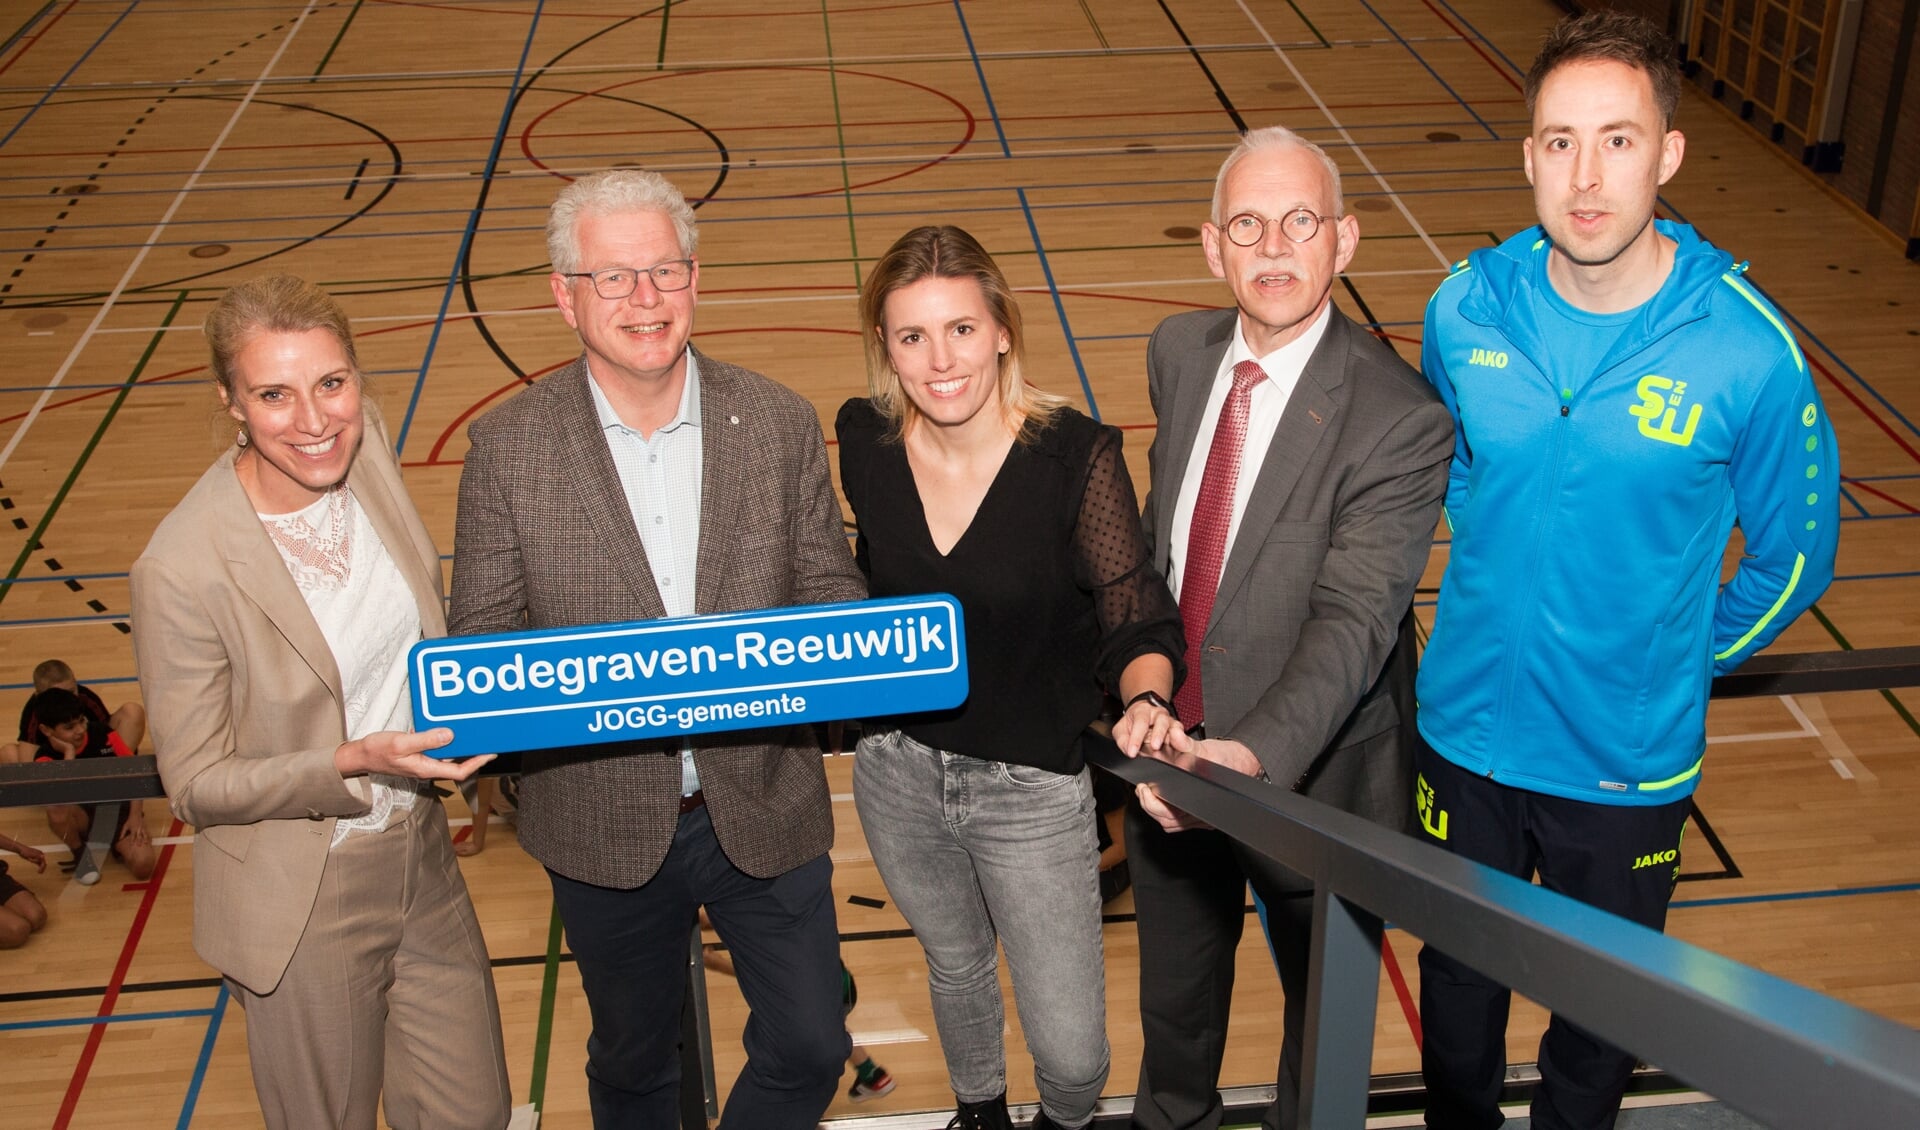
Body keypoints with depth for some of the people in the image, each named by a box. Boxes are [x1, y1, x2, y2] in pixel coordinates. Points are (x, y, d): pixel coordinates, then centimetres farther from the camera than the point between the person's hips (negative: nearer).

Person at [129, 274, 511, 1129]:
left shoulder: (363, 450, -9)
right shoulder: (184, 569, -26)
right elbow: (196, 785, -16)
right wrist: (354, 763, -28)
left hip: (422, 862, 5)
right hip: (302, 909, -5)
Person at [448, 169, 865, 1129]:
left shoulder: (780, 424, -5)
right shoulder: (508, 447, -9)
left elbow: (832, 590, 2)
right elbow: (482, 639, -5)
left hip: (764, 808, 1)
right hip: (604, 823, -1)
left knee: (808, 1050, 13)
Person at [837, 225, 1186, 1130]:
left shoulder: (1076, 455, -21)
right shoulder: (866, 442, -9)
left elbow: (1136, 622, -17)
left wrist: (1145, 700, -36)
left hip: (1032, 790, -3)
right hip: (897, 776, 4)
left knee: (1070, 1050, 4)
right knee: (955, 966, 30)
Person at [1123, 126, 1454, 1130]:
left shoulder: (1398, 418, -25)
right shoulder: (1179, 351, -5)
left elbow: (1355, 619, -31)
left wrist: (1255, 755, -45)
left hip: (1308, 772, -5)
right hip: (1173, 747, 6)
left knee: (1323, 1009, 21)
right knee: (1173, 990, 29)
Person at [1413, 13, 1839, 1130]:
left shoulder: (1747, 349, -20)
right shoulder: (1468, 306, -12)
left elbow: (1794, 552, -4)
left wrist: (1685, 659, 2)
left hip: (1630, 764, -2)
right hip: (1469, 732, 2)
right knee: (1458, 989, 23)